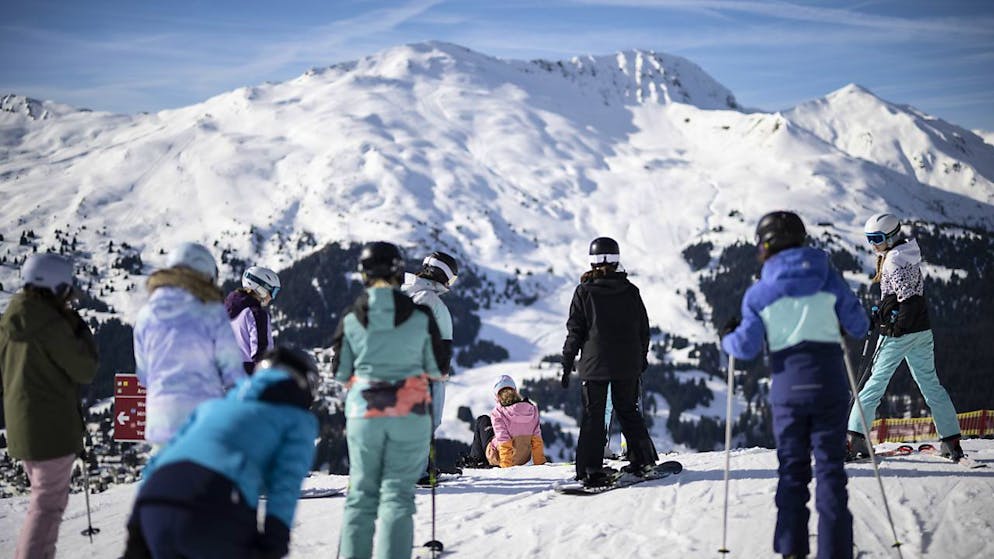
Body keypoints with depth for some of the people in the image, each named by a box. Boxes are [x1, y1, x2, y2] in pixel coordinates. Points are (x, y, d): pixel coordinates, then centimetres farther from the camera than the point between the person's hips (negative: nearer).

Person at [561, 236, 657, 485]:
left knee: (593, 415, 1)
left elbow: (575, 331, -5)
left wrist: (567, 363, 3)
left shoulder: (585, 292, -6)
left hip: (594, 364, -3)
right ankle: (642, 458, 19)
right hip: (627, 364, 3)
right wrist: (642, 357, 23)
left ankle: (591, 470, -6)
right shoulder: (630, 291, 2)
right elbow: (643, 328, 9)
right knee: (628, 410, 17)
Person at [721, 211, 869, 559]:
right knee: (830, 468, 2)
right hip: (829, 385, 0)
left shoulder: (758, 294, 0)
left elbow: (747, 347, -2)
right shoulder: (828, 279, 2)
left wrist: (727, 339, 19)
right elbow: (859, 327, 6)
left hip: (788, 389, 0)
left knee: (792, 469, 12)